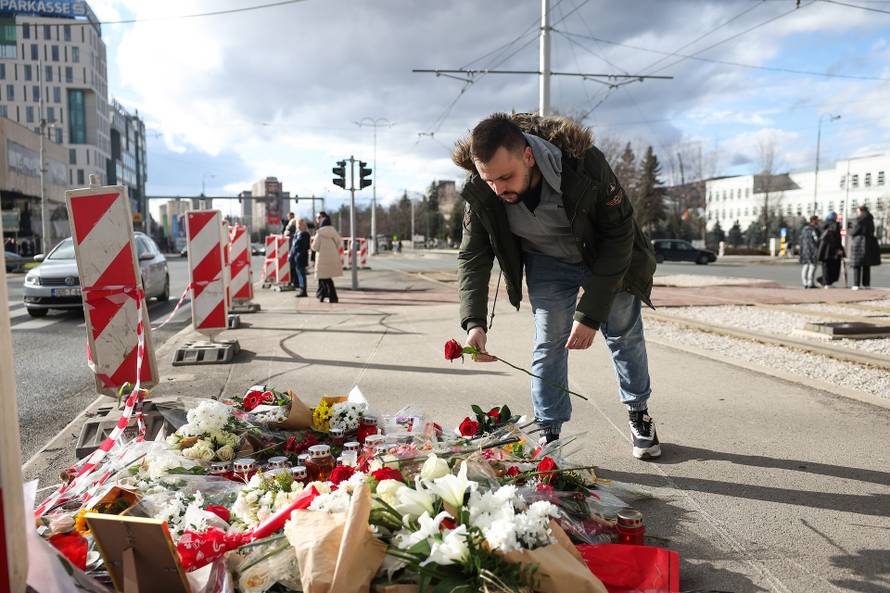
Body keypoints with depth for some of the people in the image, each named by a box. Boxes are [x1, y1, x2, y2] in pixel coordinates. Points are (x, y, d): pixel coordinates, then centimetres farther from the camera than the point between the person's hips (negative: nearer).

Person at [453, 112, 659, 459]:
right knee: (548, 343, -3)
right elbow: (472, 257, -18)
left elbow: (618, 237, -27)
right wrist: (474, 322, -34)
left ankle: (639, 414, 36)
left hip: (607, 257, -1)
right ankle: (549, 435, 12)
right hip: (546, 263, 1)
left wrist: (591, 313, -29)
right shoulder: (481, 192, -29)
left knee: (625, 335, 12)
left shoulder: (585, 164, -38)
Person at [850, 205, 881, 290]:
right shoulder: (870, 220, 11)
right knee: (867, 265, 12)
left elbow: (854, 232, -8)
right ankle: (866, 284, 13)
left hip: (859, 242, -6)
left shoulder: (860, 219, -10)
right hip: (869, 243, 6)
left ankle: (856, 284, -8)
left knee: (857, 265, -3)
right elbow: (872, 231, 17)